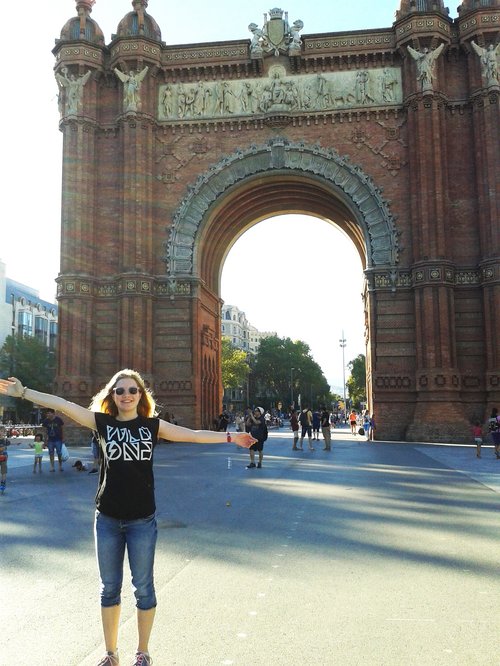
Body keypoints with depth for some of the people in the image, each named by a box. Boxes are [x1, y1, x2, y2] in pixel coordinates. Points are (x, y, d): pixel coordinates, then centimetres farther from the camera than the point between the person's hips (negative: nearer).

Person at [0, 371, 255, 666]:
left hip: (142, 520, -1)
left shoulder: (153, 425, -1)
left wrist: (230, 437, -7)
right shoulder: (102, 422, -1)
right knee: (109, 587, 15)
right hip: (107, 519, 1)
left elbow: (193, 435, -3)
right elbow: (62, 404, -7)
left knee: (143, 587, 10)